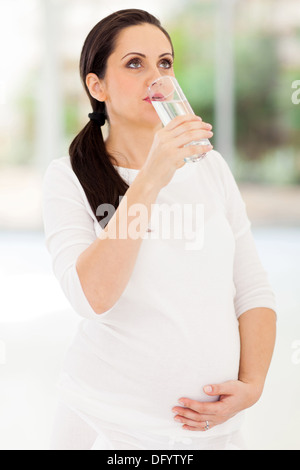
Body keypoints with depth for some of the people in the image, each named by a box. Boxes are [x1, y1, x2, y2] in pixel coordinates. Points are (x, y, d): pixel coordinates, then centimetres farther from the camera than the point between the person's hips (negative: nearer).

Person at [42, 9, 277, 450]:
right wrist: (150, 180, -26)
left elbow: (253, 291, 6)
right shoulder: (70, 177, -6)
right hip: (109, 426, -3)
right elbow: (94, 296, -22)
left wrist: (252, 384, -8)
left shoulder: (210, 166, 5)